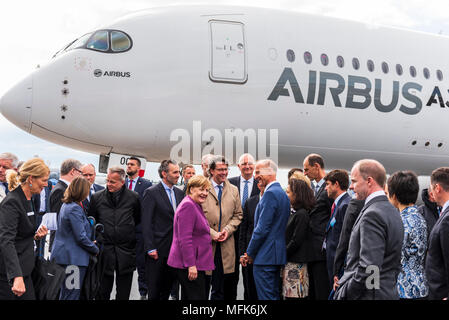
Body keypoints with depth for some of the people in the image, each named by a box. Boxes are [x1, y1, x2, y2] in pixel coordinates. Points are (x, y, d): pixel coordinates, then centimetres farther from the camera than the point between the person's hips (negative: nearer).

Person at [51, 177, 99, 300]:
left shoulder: (65, 205, 12)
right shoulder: (74, 209, -17)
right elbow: (81, 237, -19)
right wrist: (95, 249, -4)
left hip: (63, 255, 10)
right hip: (73, 258, -10)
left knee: (65, 293, 15)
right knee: (72, 295, -5)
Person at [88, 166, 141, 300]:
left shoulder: (133, 197, 0)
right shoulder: (97, 197, 2)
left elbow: (138, 220, 9)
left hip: (126, 251, 0)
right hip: (104, 251, 0)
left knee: (123, 294, 8)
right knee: (102, 292, 5)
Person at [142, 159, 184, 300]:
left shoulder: (180, 193, 12)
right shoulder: (151, 192, -8)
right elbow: (146, 223, -11)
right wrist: (150, 248, -15)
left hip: (175, 249, 6)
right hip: (158, 249, -6)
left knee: (168, 287, 12)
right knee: (154, 290, 0)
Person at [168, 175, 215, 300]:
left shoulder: (195, 206, 18)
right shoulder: (188, 206, -16)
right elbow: (184, 239, -22)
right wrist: (191, 265, -23)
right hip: (188, 265, -11)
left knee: (188, 297, 13)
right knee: (197, 297, -9)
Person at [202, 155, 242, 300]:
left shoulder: (233, 190, 12)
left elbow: (238, 215, 14)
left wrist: (227, 230, -4)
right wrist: (212, 233, -11)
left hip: (226, 245, 3)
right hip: (206, 243, -3)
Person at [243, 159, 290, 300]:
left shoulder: (270, 194, -15)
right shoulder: (282, 193, 16)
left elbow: (262, 228, -18)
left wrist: (250, 253, -8)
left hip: (265, 256, -10)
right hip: (278, 256, 10)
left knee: (266, 296, -7)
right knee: (275, 295, 14)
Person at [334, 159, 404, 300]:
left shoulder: (372, 214, -17)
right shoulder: (393, 211, 13)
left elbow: (369, 269, -23)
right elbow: (396, 264, 18)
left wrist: (343, 293, -15)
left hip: (369, 295, -9)